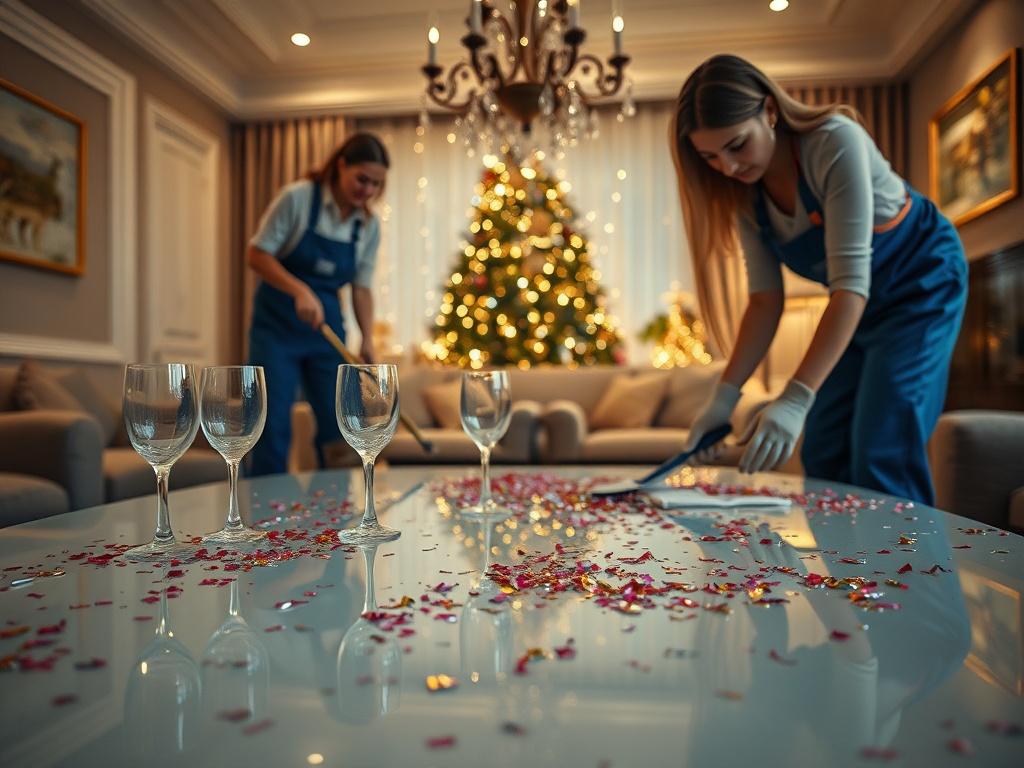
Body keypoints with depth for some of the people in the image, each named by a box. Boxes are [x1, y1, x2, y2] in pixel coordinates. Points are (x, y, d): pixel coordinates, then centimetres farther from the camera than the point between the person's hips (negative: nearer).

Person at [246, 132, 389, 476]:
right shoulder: (298, 198, -11)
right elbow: (257, 254, -9)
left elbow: (361, 288, 5)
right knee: (273, 425, -5)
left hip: (326, 329, 4)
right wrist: (299, 291, -23)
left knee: (336, 424, 6)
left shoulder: (370, 226, 2)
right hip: (277, 326, -4)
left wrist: (367, 339, -7)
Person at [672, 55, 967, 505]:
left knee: (881, 459, -15)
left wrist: (796, 398, -43)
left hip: (920, 287, -6)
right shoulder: (745, 193, -10)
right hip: (857, 307, 6)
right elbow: (765, 299, -10)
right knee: (823, 459, 5)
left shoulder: (836, 142, -29)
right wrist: (725, 394, -20)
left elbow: (851, 284, -35)